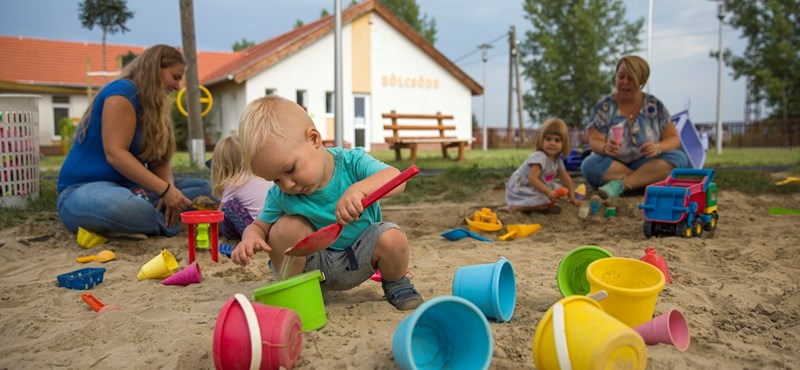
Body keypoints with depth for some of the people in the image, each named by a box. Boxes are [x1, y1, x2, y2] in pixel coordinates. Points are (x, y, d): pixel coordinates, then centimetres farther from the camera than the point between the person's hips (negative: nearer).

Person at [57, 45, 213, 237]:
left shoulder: (153, 107, 14)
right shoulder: (123, 91, -12)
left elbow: (159, 161, 5)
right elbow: (114, 154, -22)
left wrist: (170, 189, -17)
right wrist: (165, 190, -28)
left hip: (128, 187, 8)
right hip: (83, 188, -8)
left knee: (204, 187, -2)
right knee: (123, 206, -44)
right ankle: (169, 222, -15)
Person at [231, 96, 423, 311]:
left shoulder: (351, 162, -20)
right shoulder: (280, 195, -12)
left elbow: (396, 179, -35)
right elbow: (259, 226, -1)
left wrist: (359, 189, -54)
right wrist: (251, 238, -27)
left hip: (358, 260, -1)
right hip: (314, 265, 1)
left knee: (392, 239, -30)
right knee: (286, 226, -25)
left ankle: (396, 284, 4)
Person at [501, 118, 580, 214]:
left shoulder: (558, 159, 2)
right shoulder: (539, 157, -27)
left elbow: (566, 178, 11)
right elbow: (533, 179, -37)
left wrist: (572, 197, 7)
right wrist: (548, 192, -46)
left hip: (536, 187, 10)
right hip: (521, 188, -10)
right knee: (544, 202, -29)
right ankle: (514, 207, -22)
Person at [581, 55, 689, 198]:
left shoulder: (655, 106, 1)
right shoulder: (604, 106, -3)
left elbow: (673, 138, 1)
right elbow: (595, 142, -9)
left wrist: (658, 148, -22)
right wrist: (605, 148, -34)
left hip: (647, 164, 2)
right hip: (614, 164, -1)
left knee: (679, 158, -24)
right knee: (590, 165, -32)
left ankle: (619, 184, -28)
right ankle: (650, 179, -22)